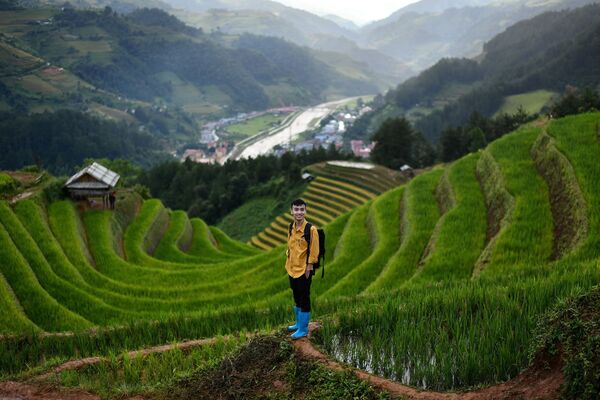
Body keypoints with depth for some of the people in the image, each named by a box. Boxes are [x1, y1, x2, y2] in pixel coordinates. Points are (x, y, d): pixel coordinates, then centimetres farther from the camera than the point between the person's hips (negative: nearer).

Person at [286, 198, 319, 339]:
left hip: (304, 271, -7)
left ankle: (303, 330, 12)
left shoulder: (311, 229, -16)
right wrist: (288, 264, 13)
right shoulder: (291, 228, 5)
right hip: (292, 270, 7)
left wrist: (308, 269, -14)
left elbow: (313, 251, -14)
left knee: (304, 300, 2)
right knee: (296, 299, 19)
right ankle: (299, 324, 35)